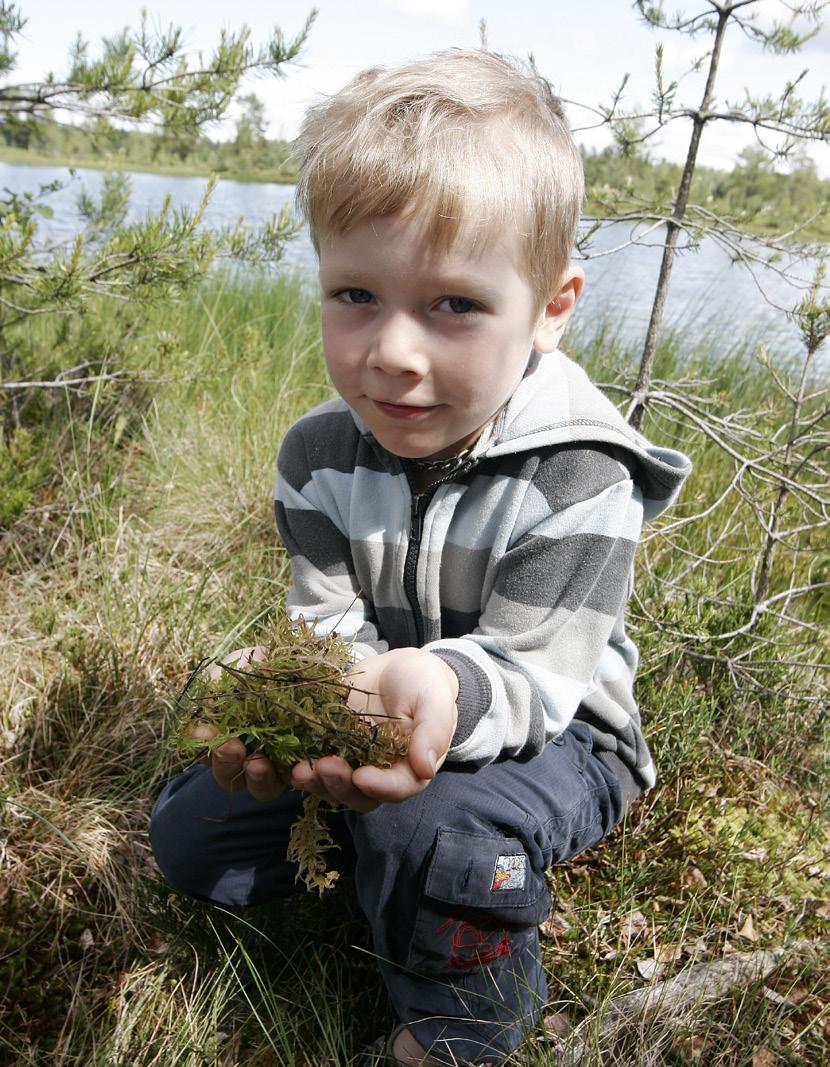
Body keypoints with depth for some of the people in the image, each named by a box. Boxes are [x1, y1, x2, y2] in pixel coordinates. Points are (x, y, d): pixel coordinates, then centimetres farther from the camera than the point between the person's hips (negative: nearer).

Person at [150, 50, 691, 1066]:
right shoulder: (319, 455, -12)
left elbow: (529, 675, -30)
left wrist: (443, 689, -55)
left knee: (435, 823, -37)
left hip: (550, 738, -4)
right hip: (373, 725, 5)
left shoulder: (577, 476, -27)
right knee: (189, 833, 3)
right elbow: (330, 625, -13)